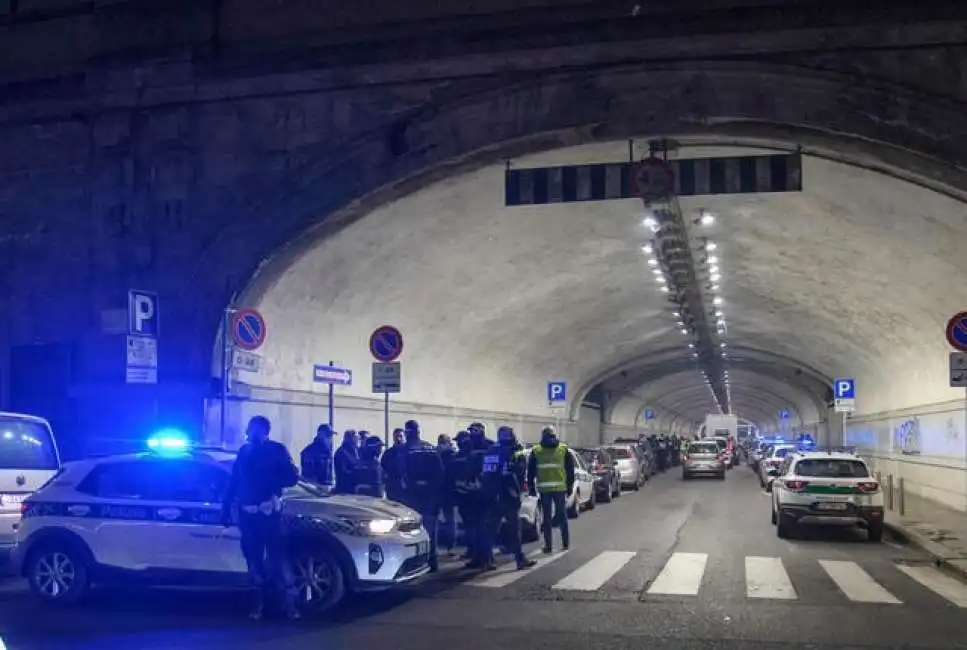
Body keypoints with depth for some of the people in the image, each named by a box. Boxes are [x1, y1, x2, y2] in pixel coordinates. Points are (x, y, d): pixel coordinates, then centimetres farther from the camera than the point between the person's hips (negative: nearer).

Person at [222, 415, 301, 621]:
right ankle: (257, 603, 15)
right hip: (247, 513, 5)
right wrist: (226, 510, 13)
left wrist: (270, 482, -18)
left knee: (278, 555, -11)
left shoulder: (276, 450, 2)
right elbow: (233, 482, 17)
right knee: (253, 558, 7)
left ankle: (289, 602, -9)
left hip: (268, 511, -5)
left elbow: (292, 477, -5)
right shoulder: (244, 451, 15)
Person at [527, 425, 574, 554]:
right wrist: (570, 485, 14)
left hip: (544, 488, -1)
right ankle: (565, 543, 17)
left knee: (547, 517, 4)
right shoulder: (564, 449, 6)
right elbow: (570, 469, 7)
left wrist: (532, 487, 13)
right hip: (560, 487, 1)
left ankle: (548, 546, 3)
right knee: (562, 515, 13)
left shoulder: (535, 450, 4)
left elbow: (530, 471, 6)